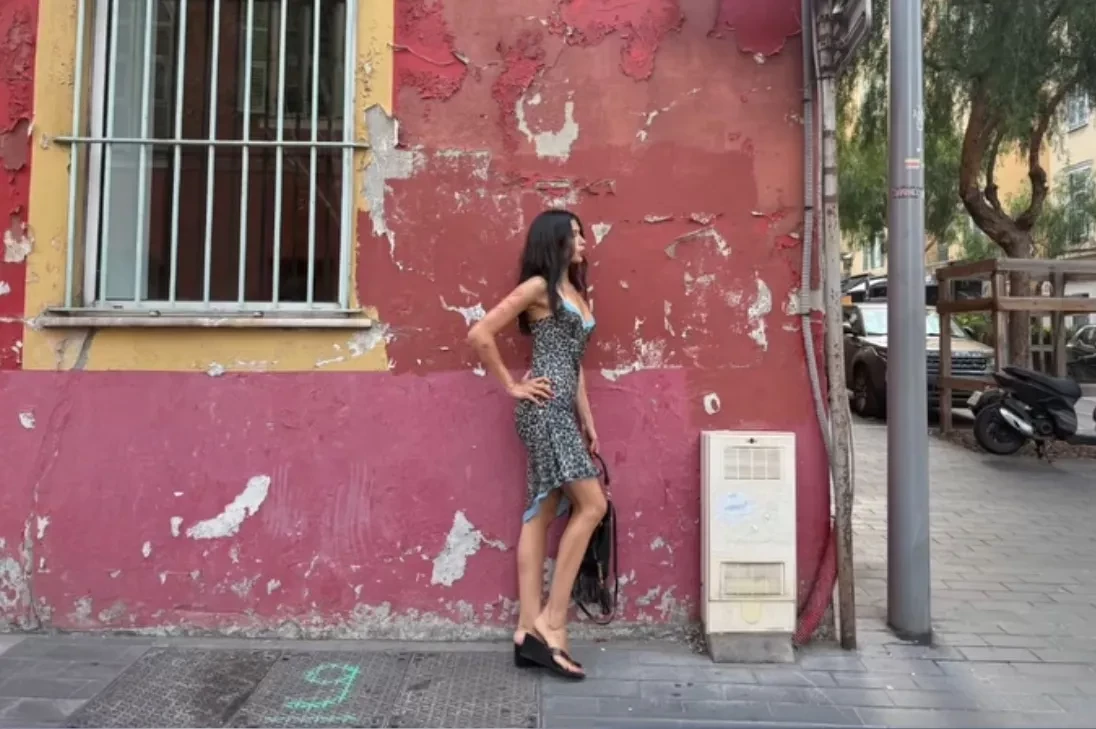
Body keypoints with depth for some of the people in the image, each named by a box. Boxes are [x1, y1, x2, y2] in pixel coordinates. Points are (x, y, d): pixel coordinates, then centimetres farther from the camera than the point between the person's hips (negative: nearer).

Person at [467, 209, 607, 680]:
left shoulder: (576, 293, 21)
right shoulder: (538, 287, -5)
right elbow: (480, 335, -10)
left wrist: (587, 421, 17)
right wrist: (512, 386, -6)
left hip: (563, 412, 8)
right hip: (544, 408, -8)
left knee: (540, 516, 6)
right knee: (591, 504, -11)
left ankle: (529, 629, 10)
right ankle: (551, 621, -3)